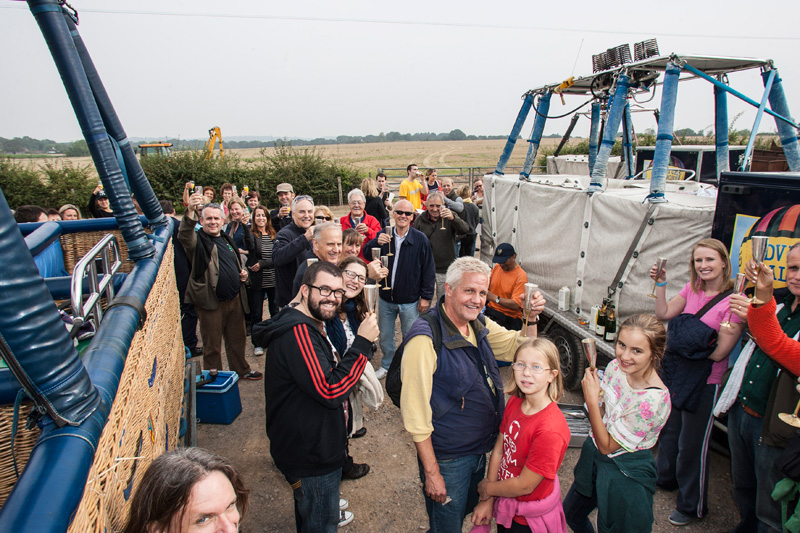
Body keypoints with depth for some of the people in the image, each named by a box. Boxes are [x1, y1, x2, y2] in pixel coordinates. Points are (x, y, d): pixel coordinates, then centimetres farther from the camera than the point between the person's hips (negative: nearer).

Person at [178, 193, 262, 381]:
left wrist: (243, 272, 5)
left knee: (237, 338, 19)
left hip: (235, 299, 6)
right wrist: (190, 211, -50)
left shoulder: (226, 239, 13)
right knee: (212, 345, 6)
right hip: (211, 302, -6)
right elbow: (184, 236, -33)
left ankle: (241, 370, 37)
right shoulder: (198, 240, -8)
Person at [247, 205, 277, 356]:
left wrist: (262, 264, -14)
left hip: (273, 281, 2)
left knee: (276, 312, 9)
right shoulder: (250, 235, 0)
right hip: (256, 281, -2)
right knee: (256, 314, 6)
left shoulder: (274, 236, 5)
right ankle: (257, 343, 19)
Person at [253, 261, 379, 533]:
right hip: (311, 458, -10)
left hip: (316, 447, 10)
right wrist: (362, 343, -31)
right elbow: (330, 391, -33)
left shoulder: (311, 325, 7)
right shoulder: (297, 332, -28)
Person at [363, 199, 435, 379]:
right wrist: (376, 243, -25)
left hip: (410, 300, -3)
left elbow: (428, 270, -5)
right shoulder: (384, 235, -1)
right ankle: (386, 365, 39)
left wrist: (426, 296, -6)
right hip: (386, 298, 3)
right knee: (385, 336, 18)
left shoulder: (420, 239, -8)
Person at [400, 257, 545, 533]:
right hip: (448, 459, -7)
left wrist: (532, 318, -9)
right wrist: (431, 472, -21)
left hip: (479, 449, 8)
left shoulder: (479, 324, -2)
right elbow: (415, 412, -25)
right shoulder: (425, 339, -27)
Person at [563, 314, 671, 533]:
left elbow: (607, 446, -23)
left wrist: (592, 400, -28)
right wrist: (592, 387, -14)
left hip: (624, 475, -7)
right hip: (595, 454, 7)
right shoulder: (616, 367, -12)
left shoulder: (653, 400, -33)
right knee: (569, 514, 26)